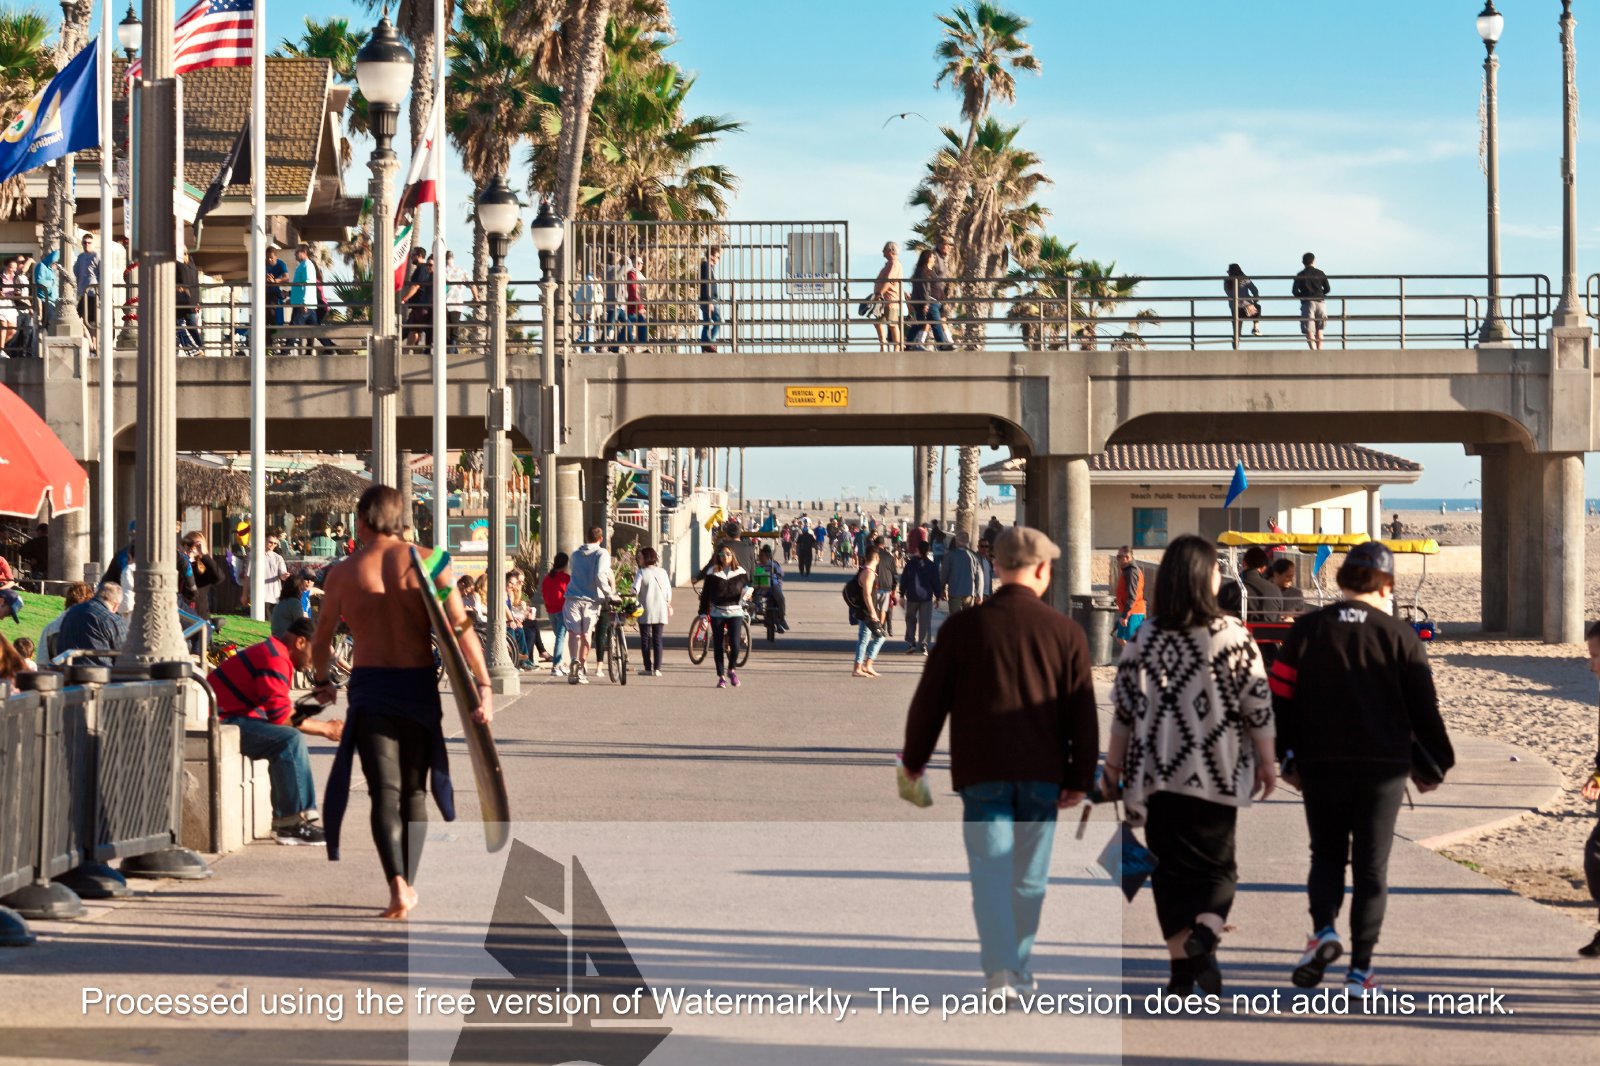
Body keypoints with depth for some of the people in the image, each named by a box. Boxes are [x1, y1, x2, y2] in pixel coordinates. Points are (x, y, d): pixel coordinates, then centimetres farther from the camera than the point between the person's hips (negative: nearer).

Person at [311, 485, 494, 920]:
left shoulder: (343, 573, 0)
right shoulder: (428, 562, -2)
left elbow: (321, 640, 10)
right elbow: (461, 627, -12)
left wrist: (321, 682, 29)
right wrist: (484, 687, -13)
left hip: (369, 688, -1)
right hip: (419, 686, 1)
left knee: (385, 792, -4)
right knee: (414, 791, 17)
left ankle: (398, 886, -23)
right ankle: (409, 885, 25)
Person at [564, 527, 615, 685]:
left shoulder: (576, 554, 15)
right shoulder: (602, 553, -2)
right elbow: (599, 576, -16)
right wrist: (610, 594, -11)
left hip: (573, 599, 2)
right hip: (591, 599, -2)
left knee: (574, 632, 0)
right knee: (586, 634, 9)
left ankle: (575, 661, -26)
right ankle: (582, 670, 9)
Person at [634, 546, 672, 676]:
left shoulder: (641, 573, -7)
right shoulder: (662, 572, 5)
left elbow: (635, 590, -17)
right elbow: (668, 591, 7)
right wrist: (668, 605, 19)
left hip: (646, 611, -3)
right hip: (660, 611, 3)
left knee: (645, 640, 4)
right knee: (657, 640, 7)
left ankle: (648, 669, 0)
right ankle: (657, 669, 1)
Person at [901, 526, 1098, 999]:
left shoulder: (962, 627, -2)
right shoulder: (1065, 631, 0)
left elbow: (929, 700, 2)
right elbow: (1082, 713, -1)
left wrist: (914, 759, 15)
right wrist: (1080, 778, 6)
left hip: (981, 770, -1)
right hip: (1041, 773, 1)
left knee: (991, 874, -3)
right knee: (1029, 875, 14)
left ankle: (1000, 970, -18)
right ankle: (1019, 969, 25)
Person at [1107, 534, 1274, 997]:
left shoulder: (1142, 639, -2)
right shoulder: (1233, 635, -6)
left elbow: (1124, 710, 2)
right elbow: (1257, 705, -4)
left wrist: (1113, 767, 12)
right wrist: (1266, 763, 7)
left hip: (1158, 773, 1)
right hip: (1217, 772, -1)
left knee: (1170, 870, 9)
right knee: (1216, 863, 11)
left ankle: (1182, 965, 8)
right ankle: (1205, 933, -16)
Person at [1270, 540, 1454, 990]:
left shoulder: (1307, 630, 2)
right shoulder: (1400, 635, -1)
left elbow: (1281, 699, 1)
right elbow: (1424, 706, 0)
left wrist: (1288, 760, 10)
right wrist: (1434, 765, 12)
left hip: (1320, 766, 1)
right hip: (1384, 767, -1)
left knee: (1326, 856, 15)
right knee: (1371, 867, 6)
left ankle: (1323, 930, -11)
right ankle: (1360, 970, 2)